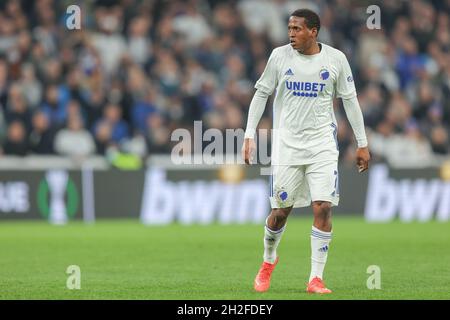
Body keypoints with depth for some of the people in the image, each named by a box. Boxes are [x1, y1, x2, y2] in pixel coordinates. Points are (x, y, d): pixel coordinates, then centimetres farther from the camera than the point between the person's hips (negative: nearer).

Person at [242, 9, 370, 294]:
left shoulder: (336, 59, -1)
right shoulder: (280, 56, 0)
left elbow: (350, 100, 7)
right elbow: (262, 94, 8)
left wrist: (362, 144, 6)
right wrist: (250, 136, 2)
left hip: (322, 143, 0)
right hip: (286, 142, 0)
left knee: (323, 208, -12)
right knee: (281, 211, 3)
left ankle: (316, 278, -6)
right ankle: (268, 261, 32)